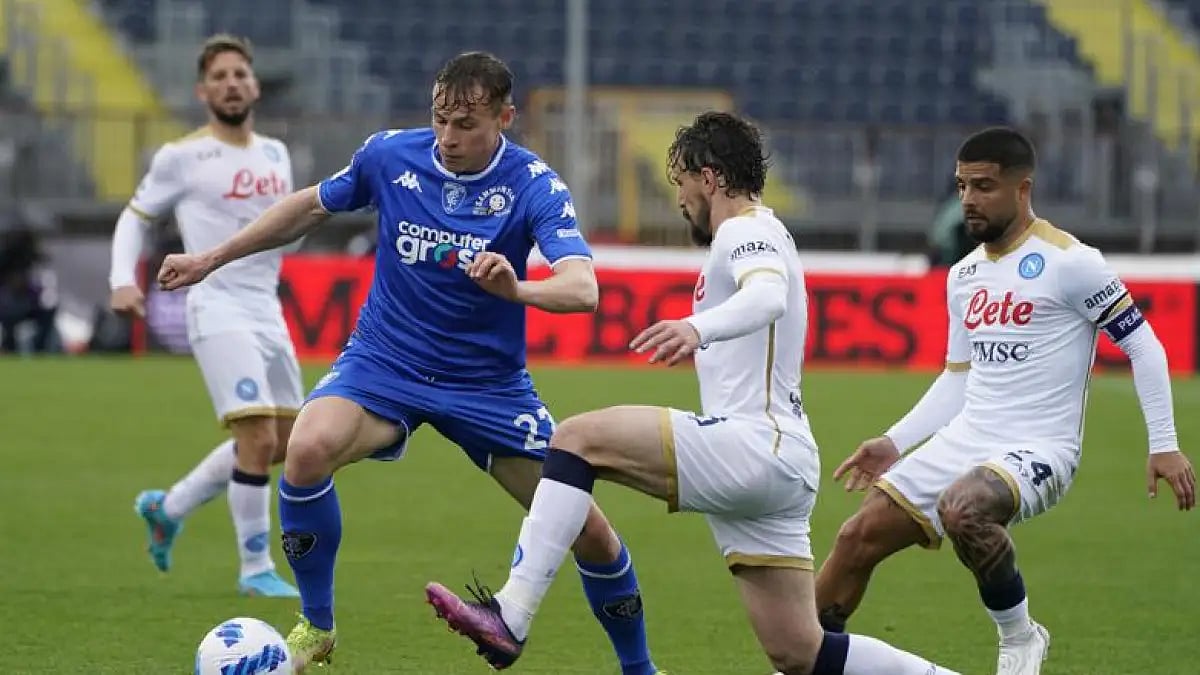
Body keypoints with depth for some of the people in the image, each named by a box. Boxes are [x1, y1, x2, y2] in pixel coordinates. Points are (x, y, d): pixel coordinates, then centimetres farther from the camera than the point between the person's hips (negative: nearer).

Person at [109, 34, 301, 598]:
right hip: (218, 312, -7)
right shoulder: (182, 157, -5)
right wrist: (123, 280, -9)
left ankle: (167, 508, 30)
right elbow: (134, 217, 4)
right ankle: (256, 570, -6)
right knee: (259, 439, -18)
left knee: (284, 442, 12)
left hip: (267, 313, 7)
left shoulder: (275, 154, 12)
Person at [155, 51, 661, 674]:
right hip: (383, 363, 1)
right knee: (307, 451, -31)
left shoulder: (534, 185, -17)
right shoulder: (389, 155, -9)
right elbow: (312, 205, 11)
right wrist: (212, 260, 14)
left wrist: (517, 289, -53)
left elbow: (582, 288, -32)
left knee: (587, 529, -4)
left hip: (489, 383, -1)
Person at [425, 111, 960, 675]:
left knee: (578, 438, -14)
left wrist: (698, 327, -48)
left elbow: (768, 296, -30)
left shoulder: (746, 229, -7)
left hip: (754, 444, -10)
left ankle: (509, 618, -23)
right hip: (779, 460, 10)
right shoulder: (752, 235, 25)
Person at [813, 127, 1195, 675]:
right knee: (860, 536, -2)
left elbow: (1143, 346, -7)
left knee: (963, 510, -36)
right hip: (965, 440, 7)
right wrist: (894, 442, 12)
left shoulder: (1069, 261, -10)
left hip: (1038, 450, -7)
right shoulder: (963, 276, 13)